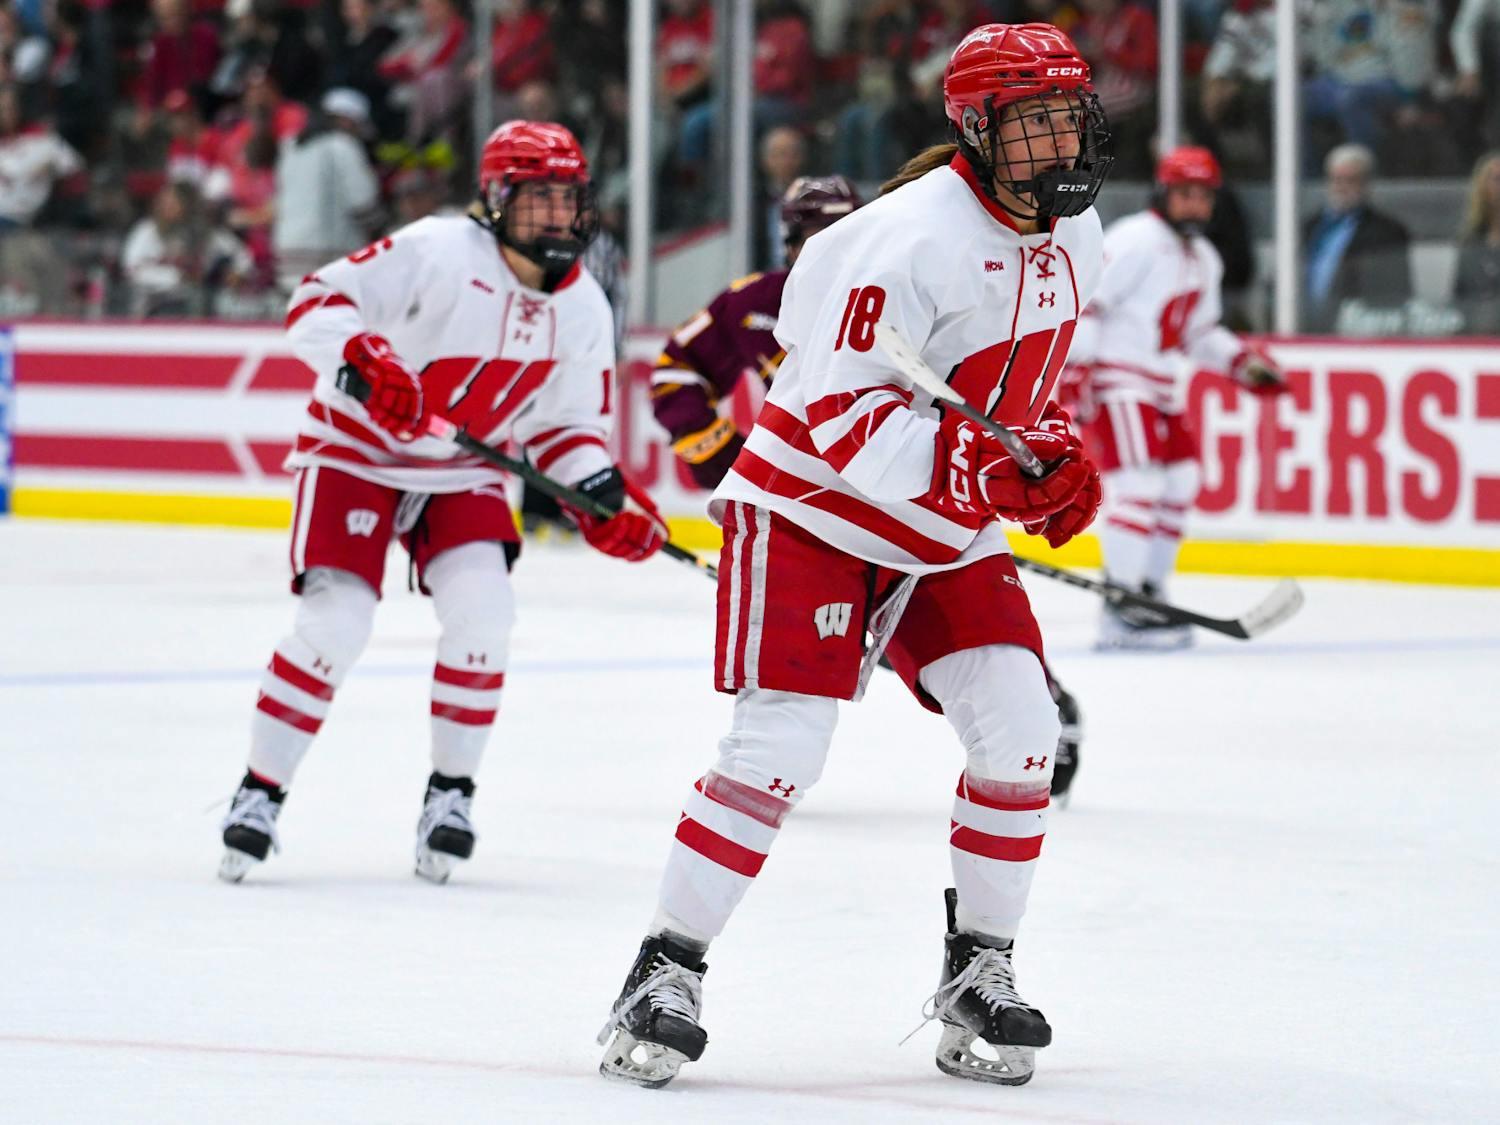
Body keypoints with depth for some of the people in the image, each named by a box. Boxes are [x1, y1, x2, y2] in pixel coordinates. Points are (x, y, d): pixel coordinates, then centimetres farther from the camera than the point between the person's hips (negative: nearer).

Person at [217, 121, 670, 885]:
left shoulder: (581, 307, -1)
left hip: (462, 473, 5)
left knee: (482, 610, -17)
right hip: (356, 448, -5)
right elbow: (316, 305, -24)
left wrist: (605, 496, -11)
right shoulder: (438, 251, -21)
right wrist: (364, 359, -43)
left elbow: (566, 425, 6)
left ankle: (450, 794, -1)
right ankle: (261, 791, -1)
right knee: (335, 621, -16)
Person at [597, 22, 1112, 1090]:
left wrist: (1052, 451, 6)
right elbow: (840, 413, -28)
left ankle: (979, 973, 7)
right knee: (780, 743, -15)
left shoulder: (1075, 234, 3)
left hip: (948, 538, 7)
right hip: (815, 509, -7)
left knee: (1019, 729, -7)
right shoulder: (914, 234, -25)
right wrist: (976, 468, -37)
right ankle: (667, 976, -5)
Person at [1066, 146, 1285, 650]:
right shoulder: (1136, 240, -14)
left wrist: (1241, 361, 12)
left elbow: (1200, 332, 27)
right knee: (1139, 485, -18)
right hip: (1115, 378, -10)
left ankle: (1147, 594, 21)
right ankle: (1121, 617, -20)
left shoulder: (1204, 259, 16)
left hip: (1161, 389, 10)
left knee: (1179, 485, 10)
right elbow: (1081, 301, -19)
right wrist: (1075, 372, -24)